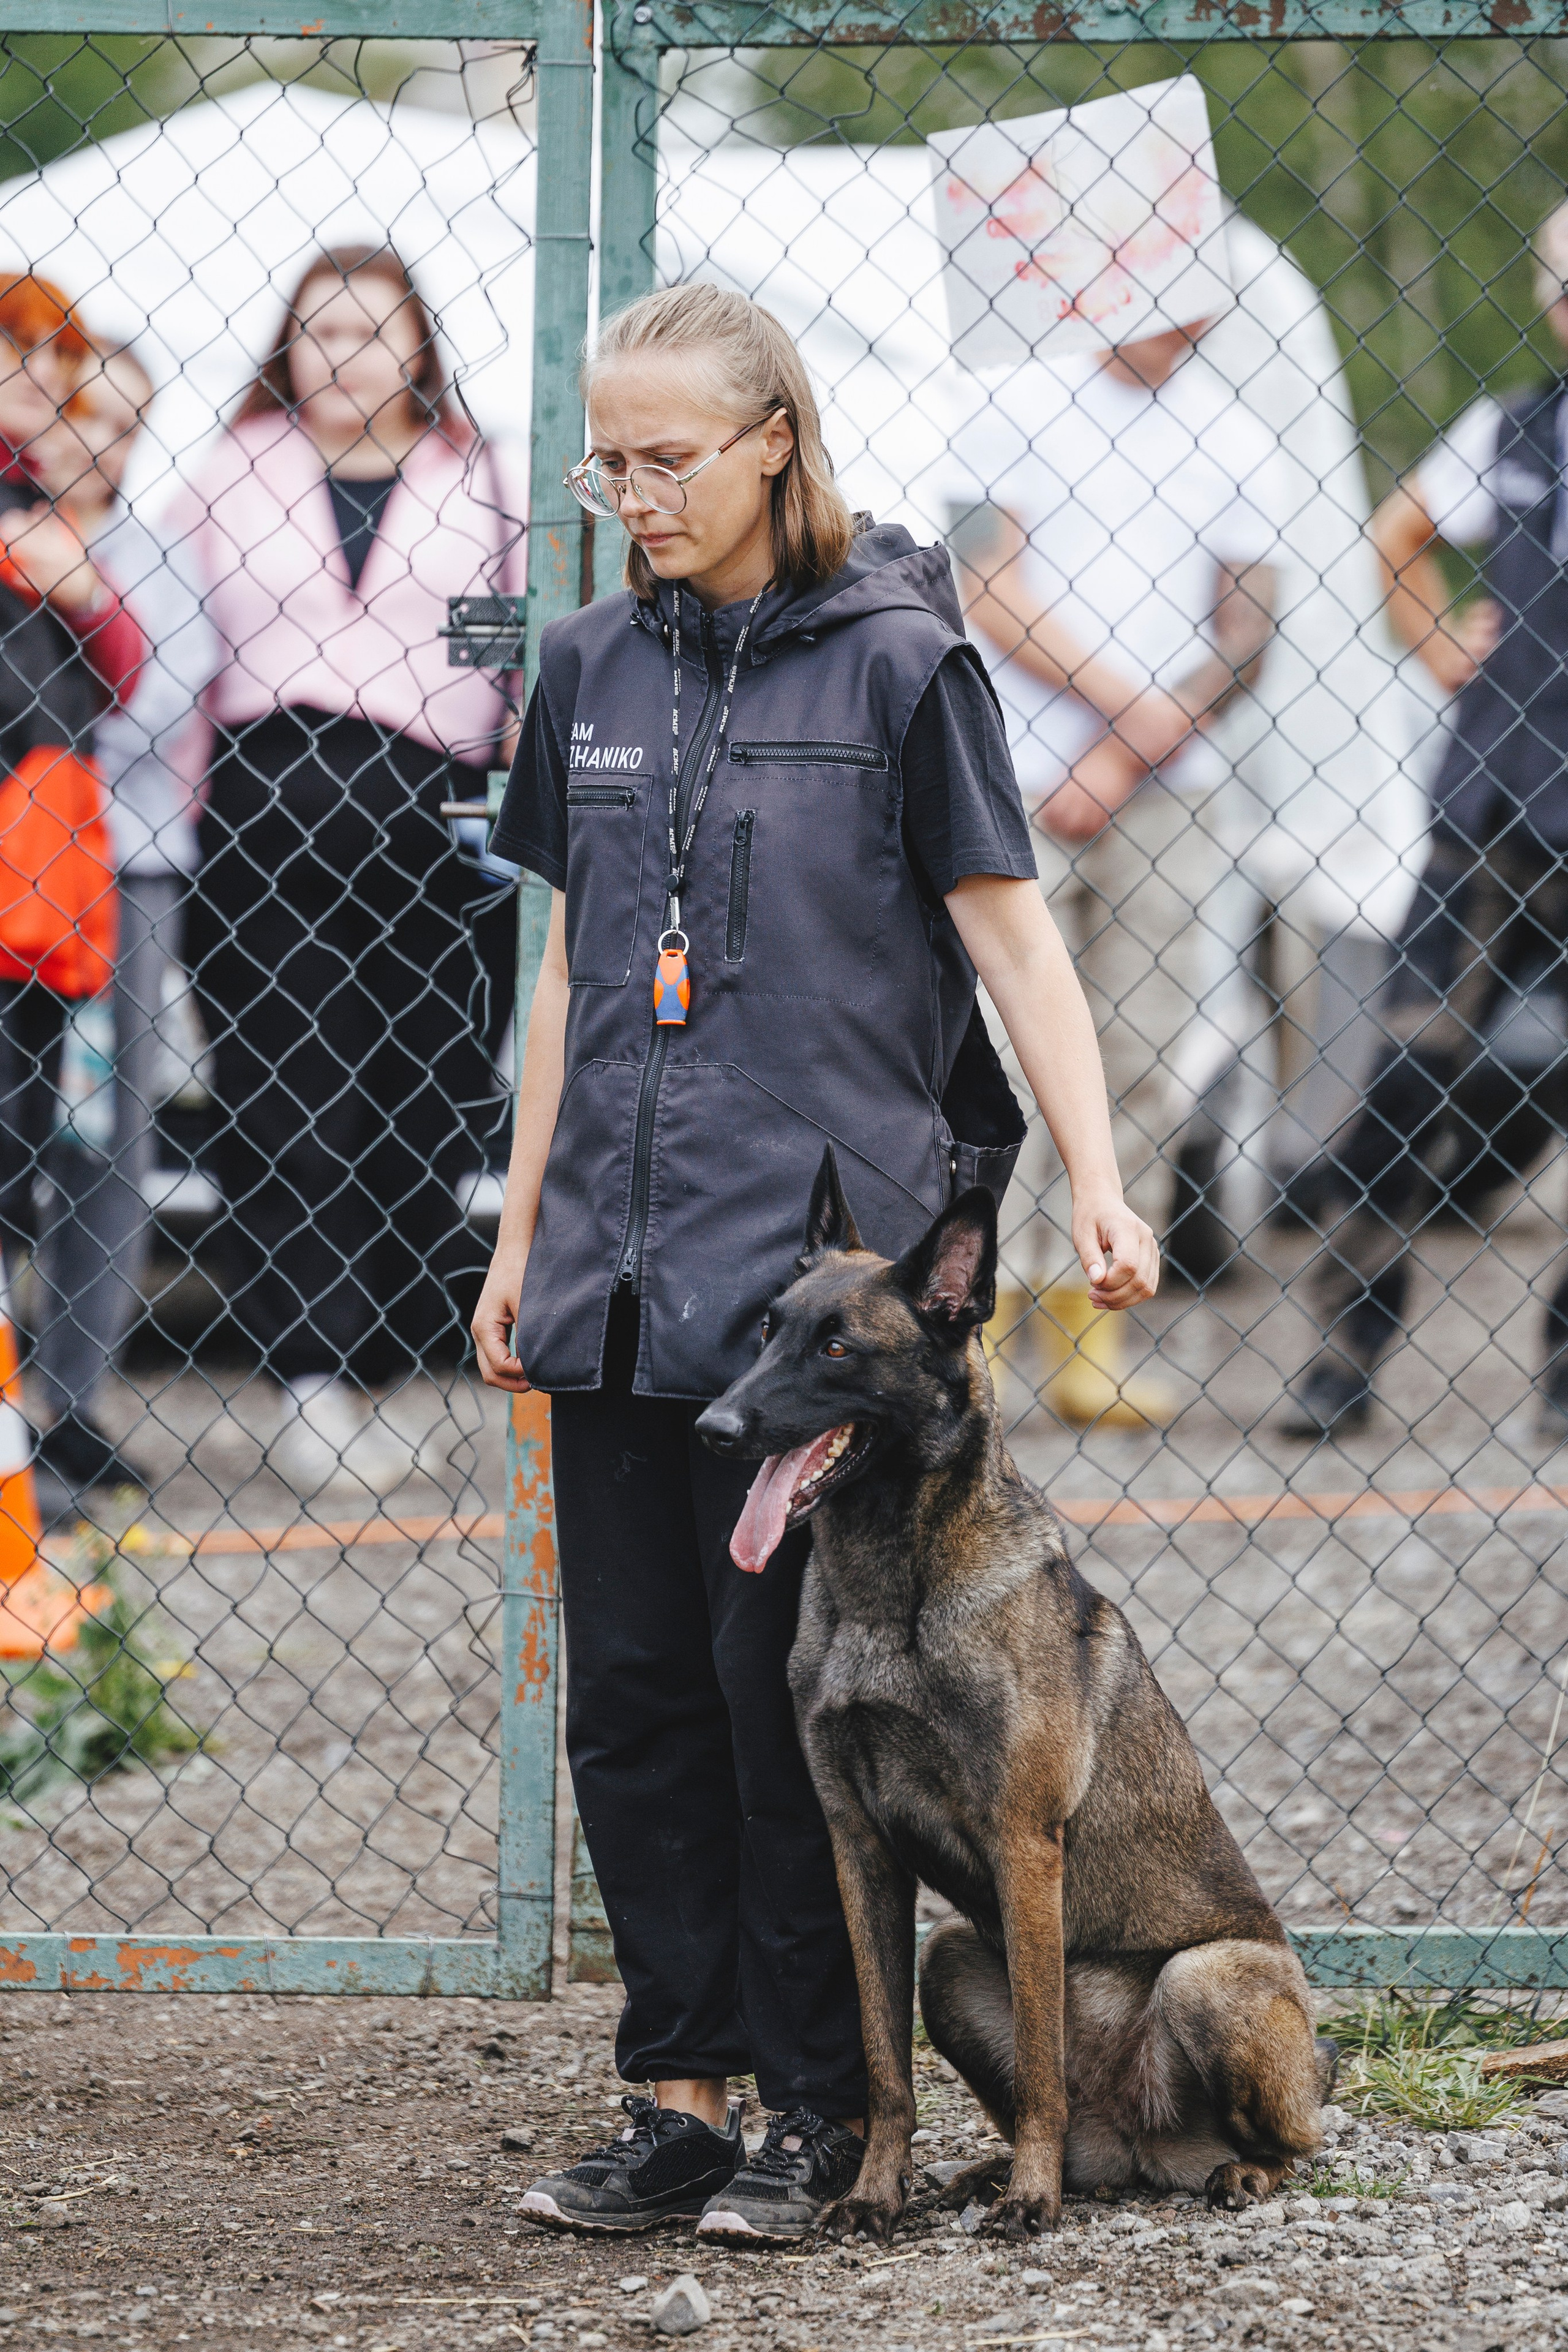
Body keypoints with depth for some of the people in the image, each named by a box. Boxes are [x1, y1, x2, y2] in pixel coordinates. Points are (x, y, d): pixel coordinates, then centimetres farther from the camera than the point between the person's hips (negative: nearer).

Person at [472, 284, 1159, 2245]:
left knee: (787, 1685, -4)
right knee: (632, 1690, 5)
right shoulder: (593, 672, 12)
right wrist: (520, 1237, 16)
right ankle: (682, 2097, 12)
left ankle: (817, 2114, 6)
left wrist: (1097, 1187, -15)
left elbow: (1011, 937, -5)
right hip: (619, 1271, 5)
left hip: (814, 1262, -5)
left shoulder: (897, 662, -4)